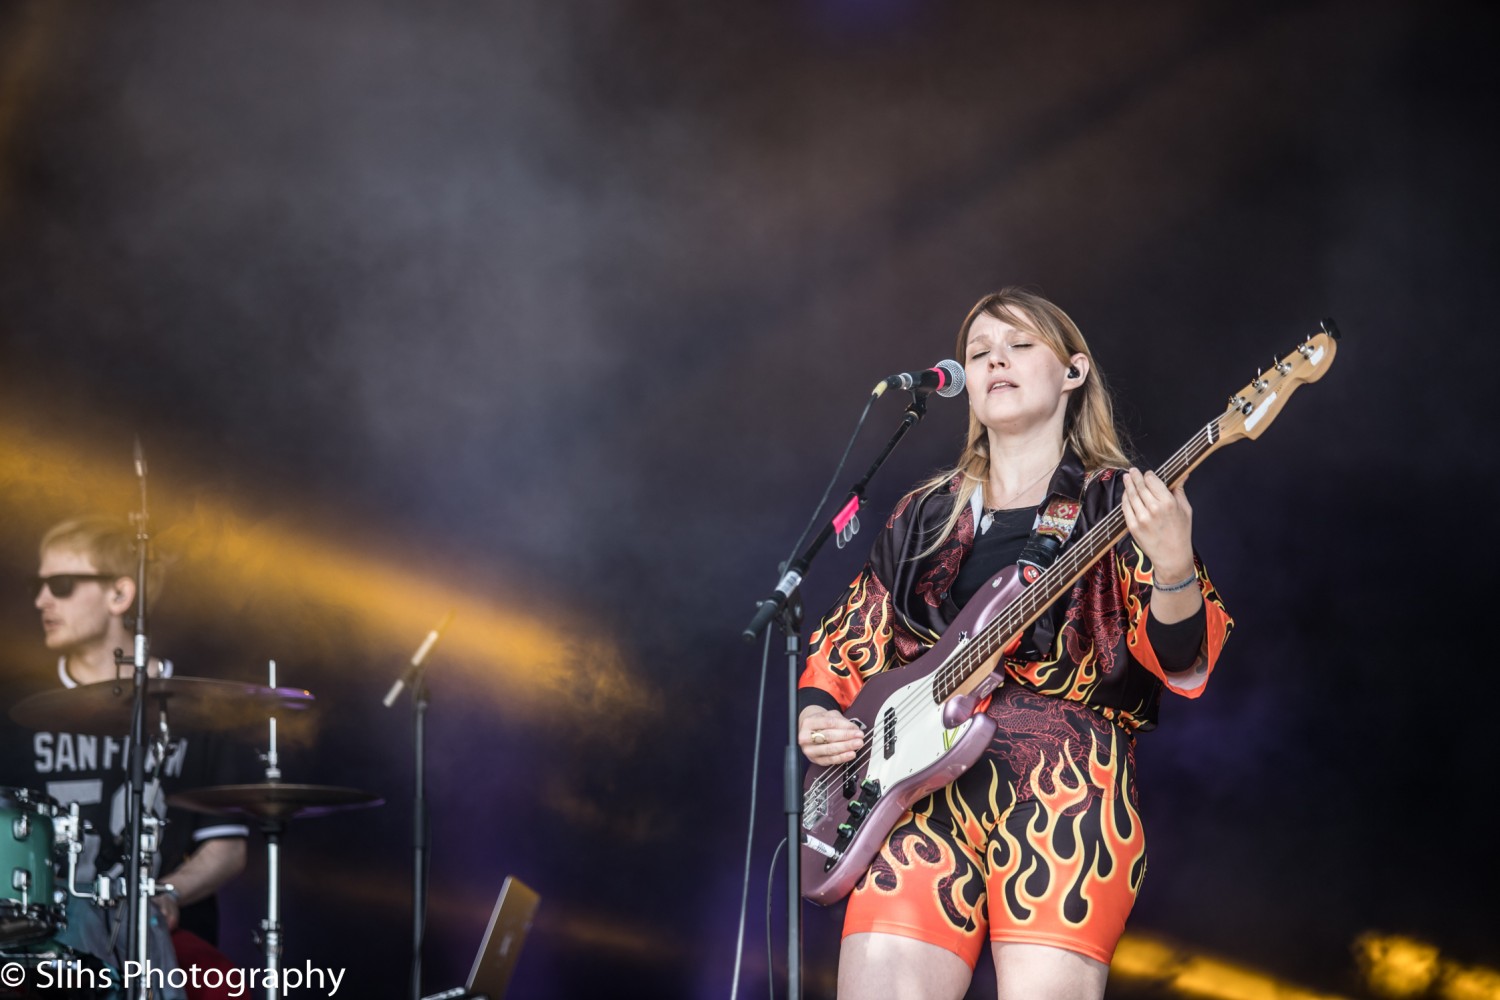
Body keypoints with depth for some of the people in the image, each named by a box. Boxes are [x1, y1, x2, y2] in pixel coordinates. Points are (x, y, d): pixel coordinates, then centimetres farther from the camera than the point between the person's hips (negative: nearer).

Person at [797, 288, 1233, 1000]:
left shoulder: (1115, 503, 8)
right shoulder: (925, 516, 21)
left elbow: (1180, 661, -5)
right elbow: (845, 647, 28)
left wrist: (1172, 565, -25)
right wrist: (814, 719, 7)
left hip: (1065, 780, -3)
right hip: (925, 785, 3)